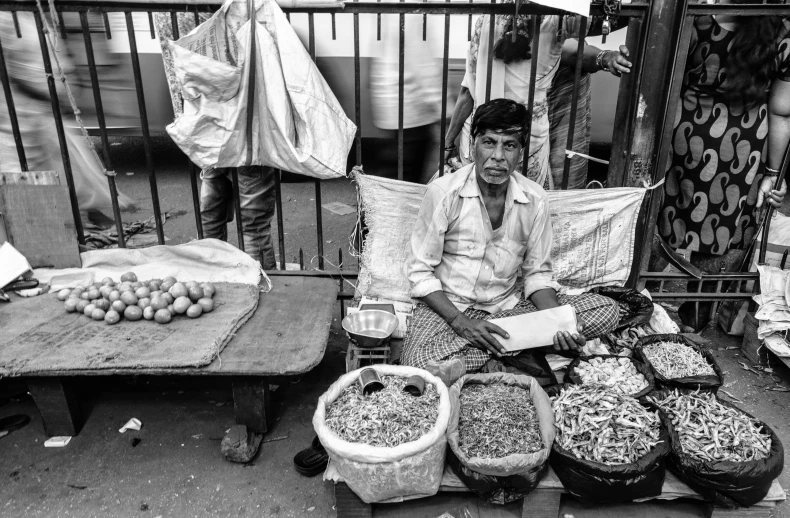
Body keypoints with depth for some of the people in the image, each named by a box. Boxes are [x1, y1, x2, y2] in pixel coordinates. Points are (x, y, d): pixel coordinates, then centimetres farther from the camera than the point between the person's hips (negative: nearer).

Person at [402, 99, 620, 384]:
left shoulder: (535, 200, -5)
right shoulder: (443, 192, -14)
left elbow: (537, 273, 3)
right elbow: (420, 271, -10)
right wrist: (460, 322, -22)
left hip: (507, 304, 3)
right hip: (448, 304, -3)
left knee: (606, 310, -11)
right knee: (420, 368, -34)